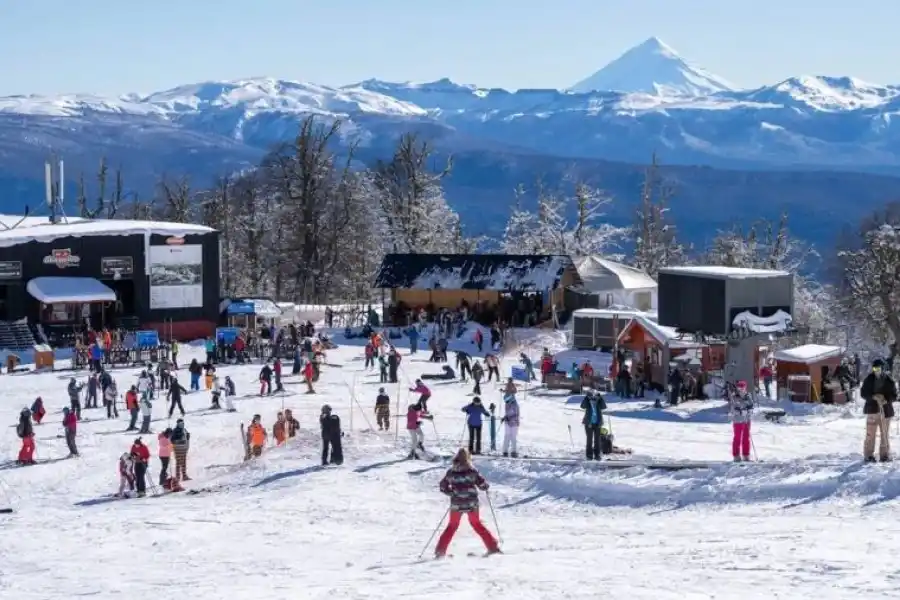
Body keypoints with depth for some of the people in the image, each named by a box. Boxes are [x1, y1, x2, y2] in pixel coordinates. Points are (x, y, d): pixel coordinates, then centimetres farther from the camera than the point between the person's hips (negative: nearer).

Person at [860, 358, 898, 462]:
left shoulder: (889, 380, -1)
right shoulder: (869, 379, 0)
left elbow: (894, 396, 2)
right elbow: (863, 393, 1)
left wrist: (886, 400, -18)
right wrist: (874, 397, -16)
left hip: (886, 409, 1)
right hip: (872, 408, -1)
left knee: (885, 433, 5)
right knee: (870, 433, -5)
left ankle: (885, 455, 13)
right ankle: (869, 455, 0)